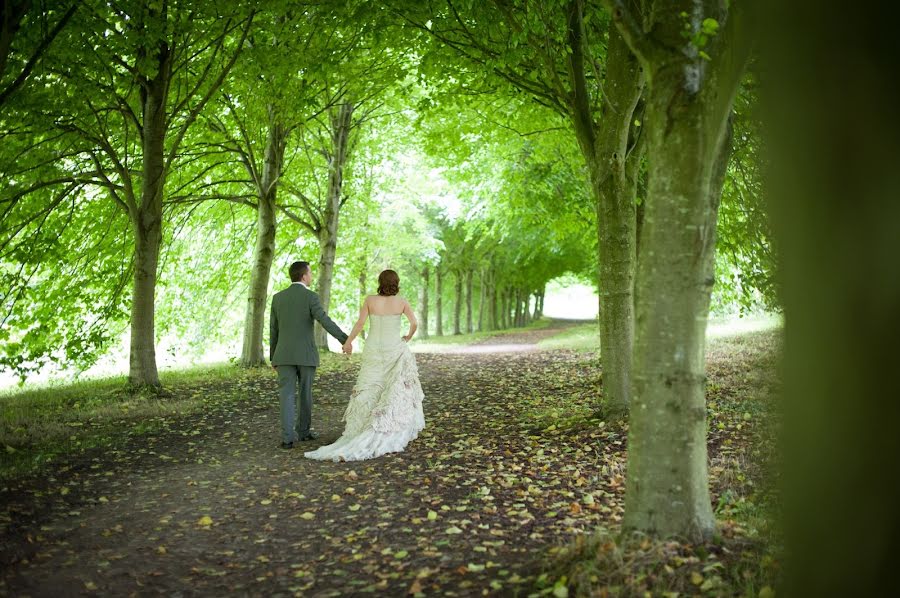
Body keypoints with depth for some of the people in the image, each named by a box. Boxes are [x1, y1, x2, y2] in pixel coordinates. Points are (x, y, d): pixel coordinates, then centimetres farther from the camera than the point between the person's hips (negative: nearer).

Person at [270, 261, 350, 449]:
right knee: (305, 393, 14)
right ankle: (303, 430, 24)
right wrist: (346, 340, -21)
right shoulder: (310, 297, -8)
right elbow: (326, 322, -20)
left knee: (287, 395, 0)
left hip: (285, 354, 2)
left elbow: (273, 330, 9)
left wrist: (273, 357, 16)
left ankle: (287, 437, -8)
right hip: (306, 354, -2)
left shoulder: (278, 297, 5)